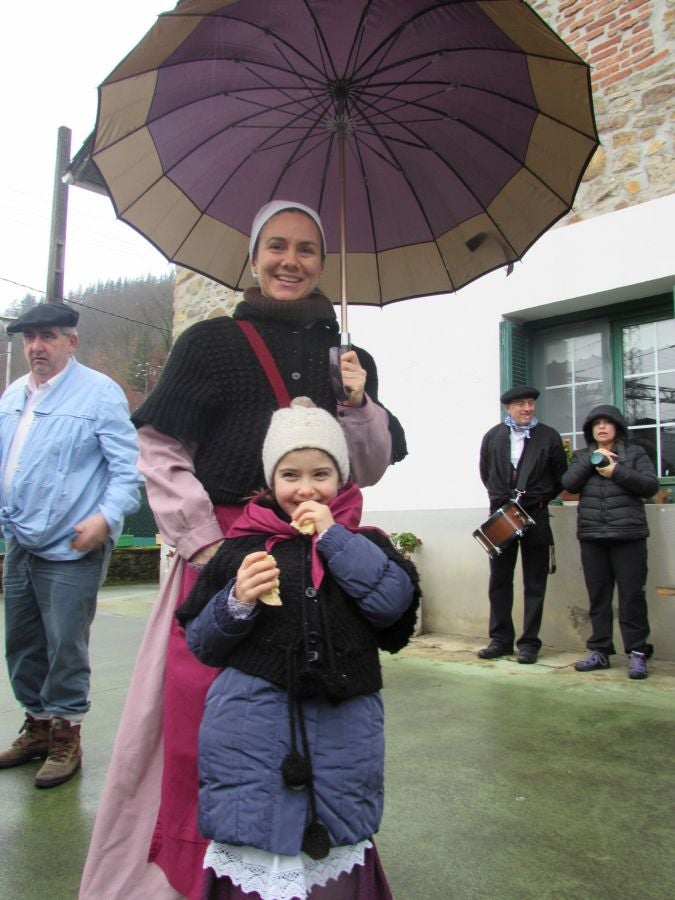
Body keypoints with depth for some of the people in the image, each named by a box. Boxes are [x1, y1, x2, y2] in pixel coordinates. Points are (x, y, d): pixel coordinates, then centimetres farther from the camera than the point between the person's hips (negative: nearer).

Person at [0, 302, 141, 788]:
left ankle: (66, 736, 21)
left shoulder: (99, 392, -9)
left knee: (65, 647, 2)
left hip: (71, 550, -7)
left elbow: (127, 465, -13)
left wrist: (107, 516, -24)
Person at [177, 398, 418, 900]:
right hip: (252, 729, 0)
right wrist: (238, 602, -17)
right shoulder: (243, 546, 1)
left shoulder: (364, 542, 4)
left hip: (341, 731, 1)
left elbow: (393, 600, -15)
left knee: (335, 840, 15)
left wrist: (332, 536, -13)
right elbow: (200, 641, 3)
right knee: (254, 839, 9)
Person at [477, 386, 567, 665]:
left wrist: (540, 499, 5)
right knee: (499, 581, 7)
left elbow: (560, 477, 6)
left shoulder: (549, 437, -1)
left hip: (535, 516, -2)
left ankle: (529, 642, 12)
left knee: (534, 584, 4)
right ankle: (501, 639, 18)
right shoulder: (493, 437, 4)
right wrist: (501, 497, 11)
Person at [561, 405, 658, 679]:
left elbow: (651, 486, -2)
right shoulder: (582, 456, 16)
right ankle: (600, 651, 16)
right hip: (591, 536, 3)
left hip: (628, 535, -3)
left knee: (632, 595, -3)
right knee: (598, 596, 8)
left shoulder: (635, 452, 8)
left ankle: (637, 654, 6)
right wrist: (592, 460, -8)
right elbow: (568, 484, 0)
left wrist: (617, 472, -12)